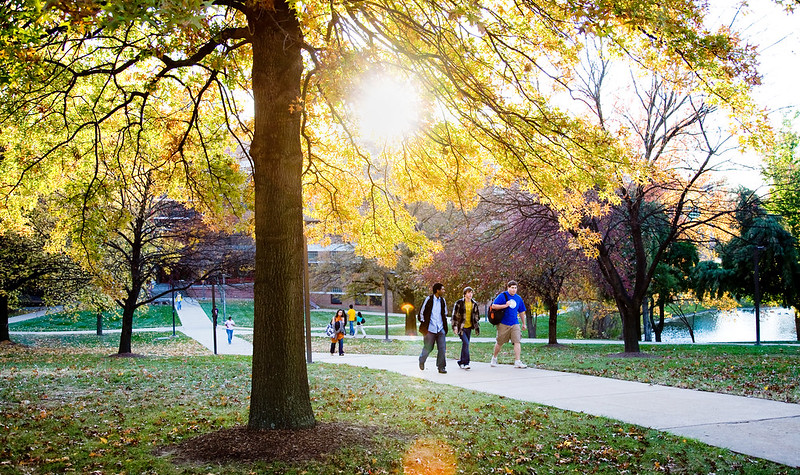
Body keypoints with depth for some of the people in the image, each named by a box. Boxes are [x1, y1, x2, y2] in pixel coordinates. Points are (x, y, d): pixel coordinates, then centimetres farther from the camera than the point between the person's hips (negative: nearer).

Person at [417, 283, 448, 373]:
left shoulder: (442, 300, 8)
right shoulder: (428, 299, -7)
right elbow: (421, 313, -1)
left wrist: (445, 326, 14)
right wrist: (424, 324, -3)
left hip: (440, 329, 4)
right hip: (430, 329, -4)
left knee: (442, 348, -4)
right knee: (428, 348, 6)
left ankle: (441, 367, 3)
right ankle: (422, 361, 34)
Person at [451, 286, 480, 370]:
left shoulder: (474, 304, 8)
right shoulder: (459, 303, -7)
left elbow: (477, 316, 18)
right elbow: (455, 315, -5)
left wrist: (475, 325, 9)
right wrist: (455, 326, -10)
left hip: (469, 327, 5)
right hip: (461, 327, -5)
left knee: (465, 345, 8)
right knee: (466, 343, -18)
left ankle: (461, 363, 20)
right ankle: (466, 363, -14)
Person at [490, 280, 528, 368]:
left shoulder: (518, 298, 11)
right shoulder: (502, 296, -5)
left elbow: (521, 312, 21)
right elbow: (493, 306, -11)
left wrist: (523, 324, 23)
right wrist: (505, 305, -20)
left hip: (515, 324, 3)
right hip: (503, 324, -3)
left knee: (517, 342, -11)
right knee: (499, 342, 8)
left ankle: (517, 361, -12)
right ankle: (494, 358, 30)